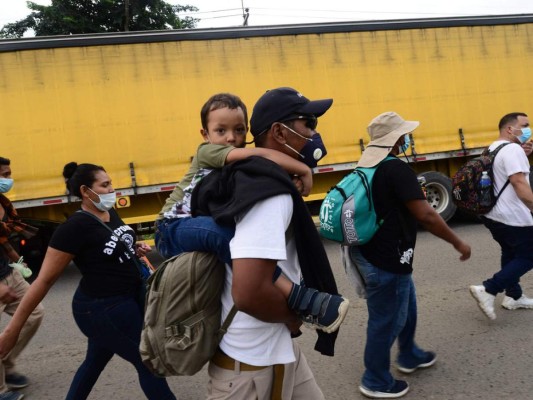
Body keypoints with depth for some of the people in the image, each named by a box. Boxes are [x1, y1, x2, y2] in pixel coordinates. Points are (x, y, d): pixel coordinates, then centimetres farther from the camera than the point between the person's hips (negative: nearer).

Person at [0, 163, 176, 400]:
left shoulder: (111, 214, 3)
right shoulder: (75, 227, -22)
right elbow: (45, 279, -20)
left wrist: (135, 250, -1)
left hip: (124, 302, 9)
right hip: (103, 310, -9)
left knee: (95, 362, 25)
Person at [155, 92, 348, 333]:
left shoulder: (245, 166, 4)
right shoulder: (206, 152, -12)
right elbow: (255, 154, -29)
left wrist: (293, 181, -34)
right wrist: (303, 170, -30)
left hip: (206, 232, 7)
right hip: (173, 230, -7)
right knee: (221, 230, -36)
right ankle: (301, 300, -38)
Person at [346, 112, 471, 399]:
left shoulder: (367, 166, 6)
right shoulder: (396, 169, -22)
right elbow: (425, 215, -25)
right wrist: (458, 243, -13)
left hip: (368, 251, 10)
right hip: (385, 259, -10)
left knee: (406, 306, 27)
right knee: (386, 320, 8)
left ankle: (409, 356, 47)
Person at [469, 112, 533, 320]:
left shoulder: (493, 149, 14)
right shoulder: (512, 149, -17)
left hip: (493, 214, 10)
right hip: (512, 216, -10)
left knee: (511, 253, 22)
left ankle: (513, 297, 32)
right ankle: (487, 290, -9)